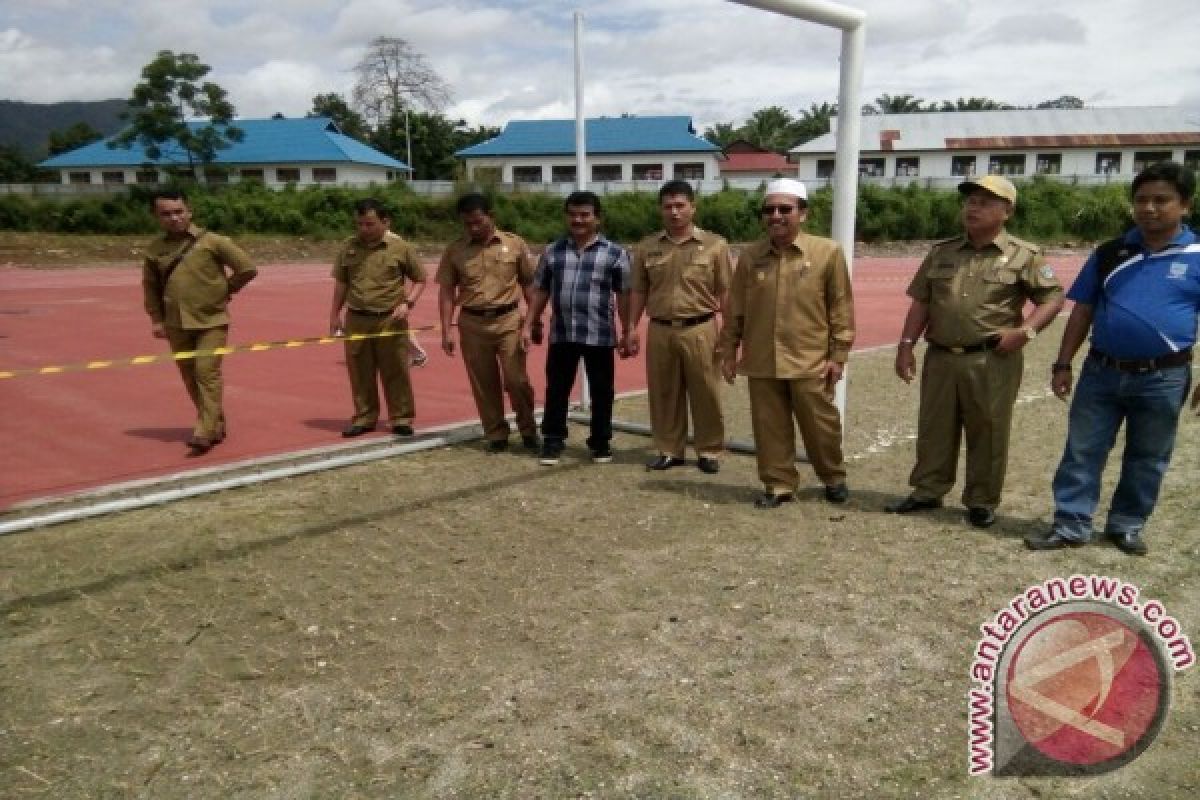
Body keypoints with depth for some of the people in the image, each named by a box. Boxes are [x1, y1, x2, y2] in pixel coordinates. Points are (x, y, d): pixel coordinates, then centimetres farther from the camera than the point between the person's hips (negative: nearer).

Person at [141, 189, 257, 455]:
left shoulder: (211, 241, -7)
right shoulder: (155, 249, 5)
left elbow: (247, 268, -4)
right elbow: (150, 285, 17)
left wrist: (224, 291, 0)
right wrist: (156, 318, 10)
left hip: (211, 320, -5)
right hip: (177, 325, 5)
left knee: (207, 372, -13)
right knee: (190, 378, 10)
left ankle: (204, 432, -11)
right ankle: (217, 424, 25)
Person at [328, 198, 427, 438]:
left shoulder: (400, 247, -4)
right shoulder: (349, 247, 5)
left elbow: (420, 280, 4)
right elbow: (341, 283, 14)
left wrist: (408, 303, -10)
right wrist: (335, 315, 11)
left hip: (390, 321, -3)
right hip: (356, 320, 3)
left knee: (395, 371, 4)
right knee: (360, 372, 9)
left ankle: (401, 418, 16)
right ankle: (365, 417, 22)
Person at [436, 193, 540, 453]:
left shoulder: (515, 244, 1)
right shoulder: (455, 251, 3)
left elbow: (529, 285, 5)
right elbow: (446, 291, 5)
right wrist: (447, 330, -1)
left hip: (509, 321, -1)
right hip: (472, 324, 2)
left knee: (516, 380, -2)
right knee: (483, 384, 7)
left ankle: (528, 429, 18)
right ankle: (496, 434, 20)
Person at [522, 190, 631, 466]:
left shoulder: (615, 253, -1)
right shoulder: (553, 251, 8)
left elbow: (624, 295, 0)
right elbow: (540, 291, 12)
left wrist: (627, 333, -3)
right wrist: (528, 326, 7)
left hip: (599, 336, -2)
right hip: (561, 335, 2)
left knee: (601, 391, 8)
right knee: (556, 390, 7)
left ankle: (601, 442, 22)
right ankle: (552, 442, 19)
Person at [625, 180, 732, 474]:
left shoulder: (714, 245, -1)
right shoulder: (647, 247, 6)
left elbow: (725, 293, 0)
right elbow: (639, 291, 10)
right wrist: (632, 328, 4)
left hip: (700, 330, -2)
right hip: (660, 330, 2)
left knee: (705, 394, 4)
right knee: (663, 394, 9)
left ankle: (709, 451, 18)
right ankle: (669, 450, 22)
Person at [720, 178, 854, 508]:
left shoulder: (828, 252, -4)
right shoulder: (750, 256, 4)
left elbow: (841, 308, -2)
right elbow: (736, 309, 10)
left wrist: (838, 354, -4)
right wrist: (729, 351, 10)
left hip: (810, 361, -2)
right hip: (762, 362, 2)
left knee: (820, 426, 9)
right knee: (770, 428, 8)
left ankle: (834, 479, 31)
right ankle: (778, 485, 23)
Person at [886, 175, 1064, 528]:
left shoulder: (1023, 255, -2)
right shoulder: (941, 252, 10)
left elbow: (1053, 297, 0)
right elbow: (921, 302, 11)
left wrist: (1025, 330, -15)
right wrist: (906, 344, 3)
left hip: (993, 362, -3)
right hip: (940, 358, 4)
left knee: (987, 433, 6)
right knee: (934, 428, 11)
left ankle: (982, 501, 19)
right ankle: (928, 491, 25)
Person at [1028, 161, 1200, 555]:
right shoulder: (1110, 253, 3)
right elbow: (1082, 311, 7)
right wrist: (1063, 364, 3)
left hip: (1163, 378, -2)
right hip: (1102, 372, 2)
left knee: (1146, 459, 11)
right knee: (1081, 451, 4)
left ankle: (1127, 526, 27)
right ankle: (1070, 525, 13)